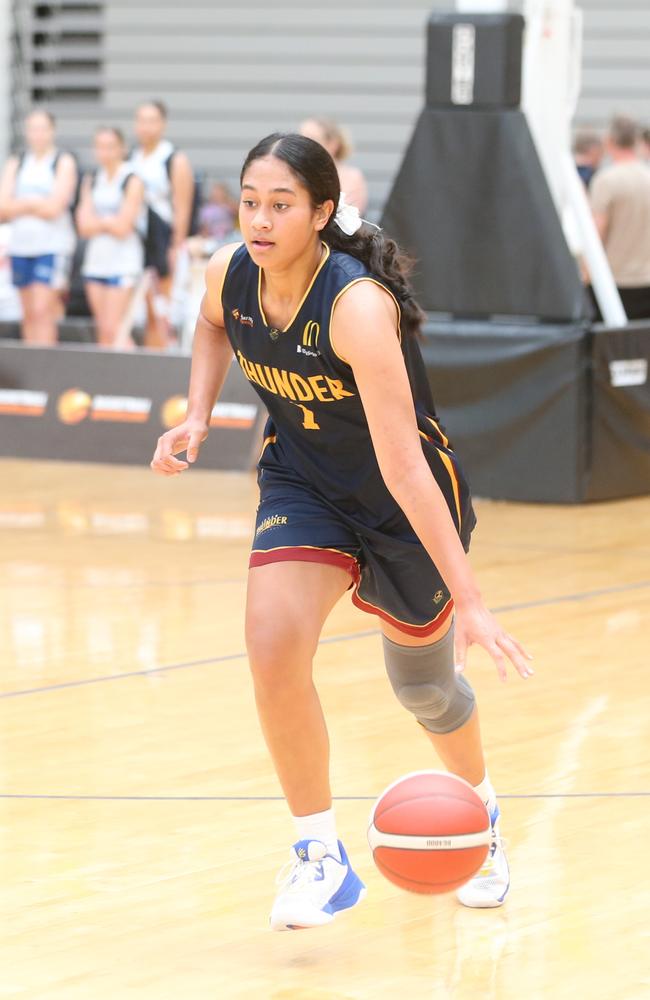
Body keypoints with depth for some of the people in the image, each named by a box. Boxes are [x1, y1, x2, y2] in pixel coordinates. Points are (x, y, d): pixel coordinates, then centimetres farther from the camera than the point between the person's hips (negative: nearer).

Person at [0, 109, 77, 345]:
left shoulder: (64, 162, -1)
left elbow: (54, 208, -11)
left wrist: (23, 204, -1)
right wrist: (36, 205, -8)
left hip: (53, 245, -5)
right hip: (21, 243, 5)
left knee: (43, 310, -14)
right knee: (29, 314, 6)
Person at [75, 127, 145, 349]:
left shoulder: (132, 182, -5)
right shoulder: (92, 181, 13)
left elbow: (122, 228, -10)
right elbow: (84, 226, 6)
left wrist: (97, 221, 1)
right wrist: (109, 223, -9)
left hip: (123, 261, -6)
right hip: (96, 259, 6)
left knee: (112, 328, -14)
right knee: (103, 330, 5)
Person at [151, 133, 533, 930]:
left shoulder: (358, 304, -35)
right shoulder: (228, 274, -17)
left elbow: (402, 464, -39)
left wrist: (468, 600, -41)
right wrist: (197, 417, -5)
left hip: (406, 504, -4)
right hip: (304, 485, 4)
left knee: (424, 688, 15)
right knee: (272, 649, -21)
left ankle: (483, 814, 48)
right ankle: (320, 856, -5)